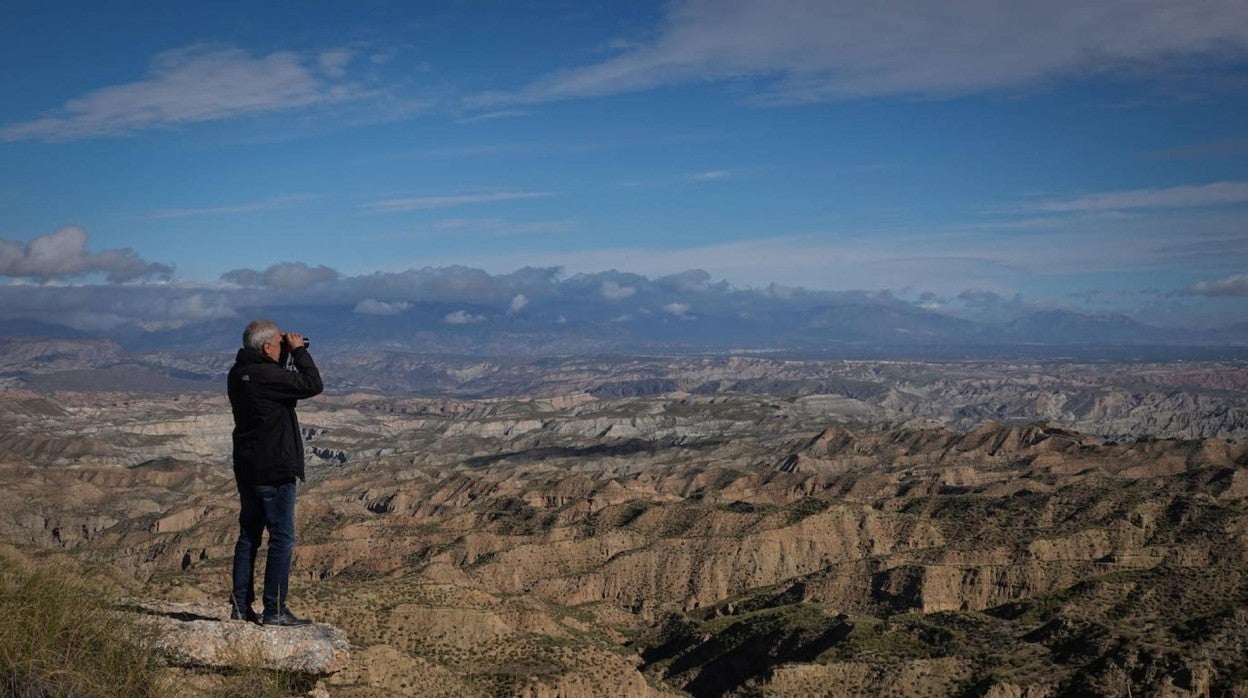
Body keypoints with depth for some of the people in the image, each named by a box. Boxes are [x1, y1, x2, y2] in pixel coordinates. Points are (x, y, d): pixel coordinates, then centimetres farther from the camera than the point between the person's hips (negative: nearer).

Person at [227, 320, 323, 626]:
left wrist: (289, 355, 10)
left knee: (249, 536, 14)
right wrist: (299, 351, -8)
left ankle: (240, 605, 18)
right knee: (282, 538, -2)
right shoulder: (265, 375, -20)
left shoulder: (239, 373, 8)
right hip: (274, 471, -9)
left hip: (247, 470, 9)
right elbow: (313, 385, -19)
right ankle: (274, 610, 0)